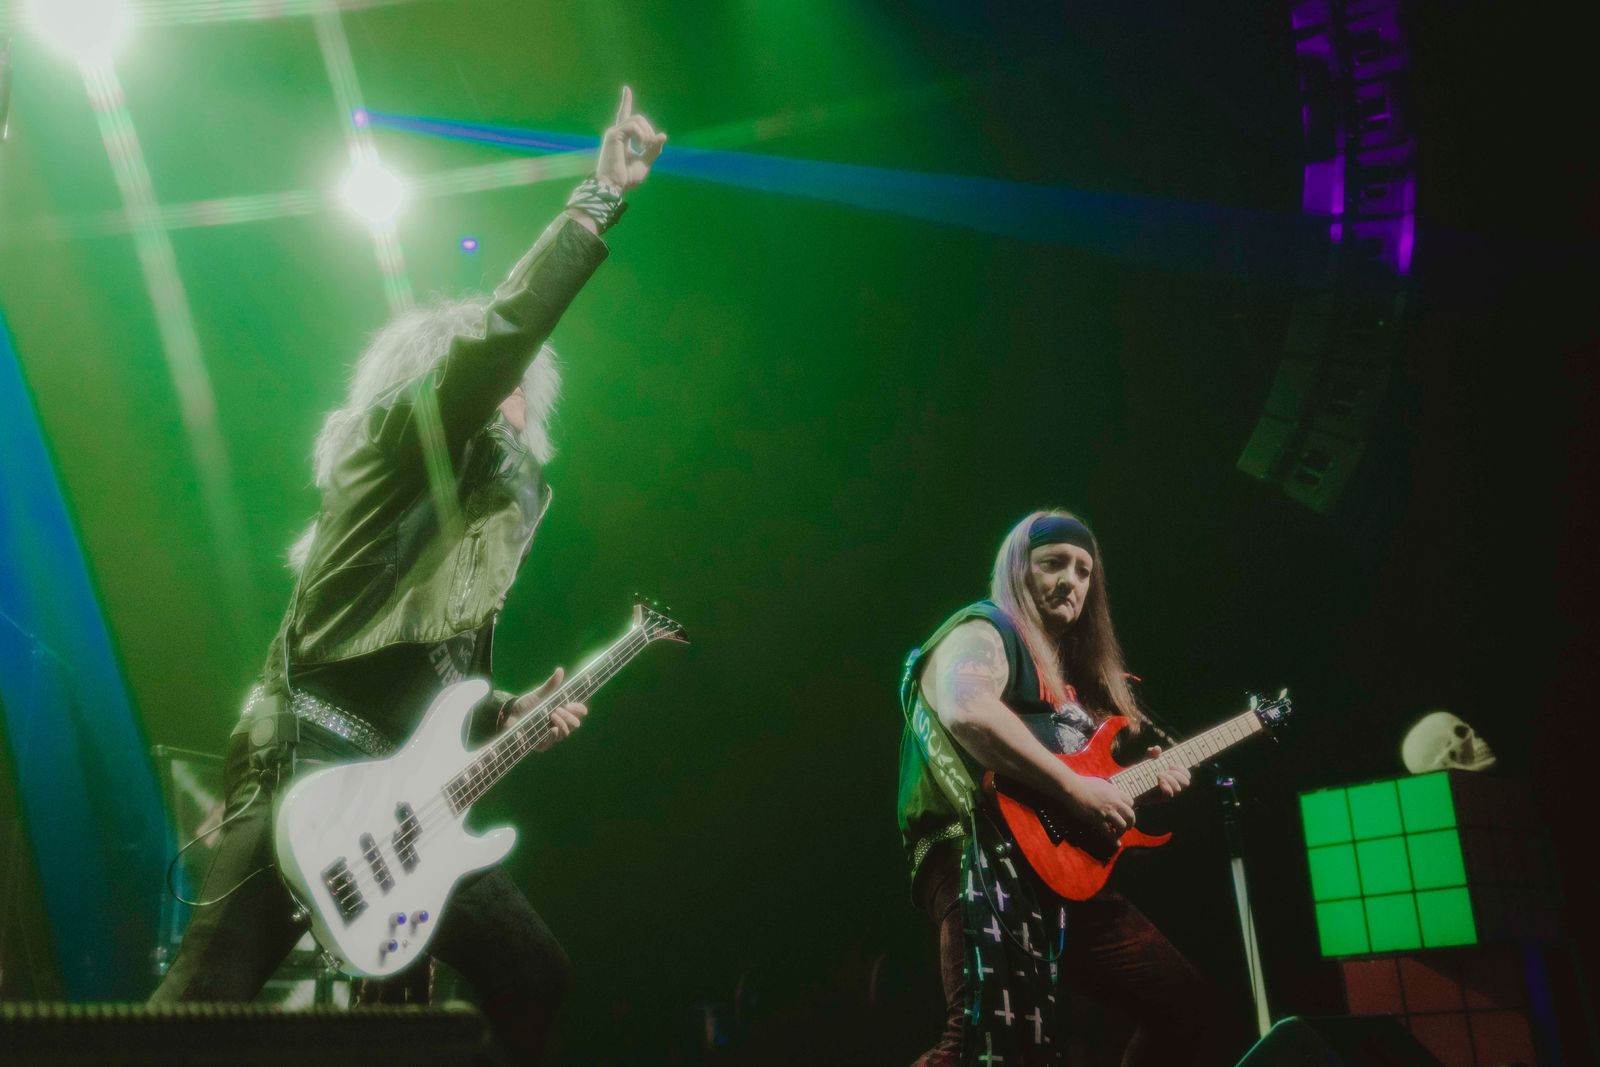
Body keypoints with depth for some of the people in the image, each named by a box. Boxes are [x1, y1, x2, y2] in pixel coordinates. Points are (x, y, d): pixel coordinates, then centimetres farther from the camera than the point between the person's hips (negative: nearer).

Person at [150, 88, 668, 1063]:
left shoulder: (476, 516, 21)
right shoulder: (401, 444, -2)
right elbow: (503, 328, -21)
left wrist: (504, 716, 12)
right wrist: (601, 197, -21)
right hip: (310, 779, -9)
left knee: (534, 978, 8)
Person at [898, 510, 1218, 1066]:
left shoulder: (1070, 669, 29)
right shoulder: (985, 630, 1)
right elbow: (965, 710, -22)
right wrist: (1075, 788, -20)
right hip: (987, 856, -9)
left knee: (1185, 1000, 11)